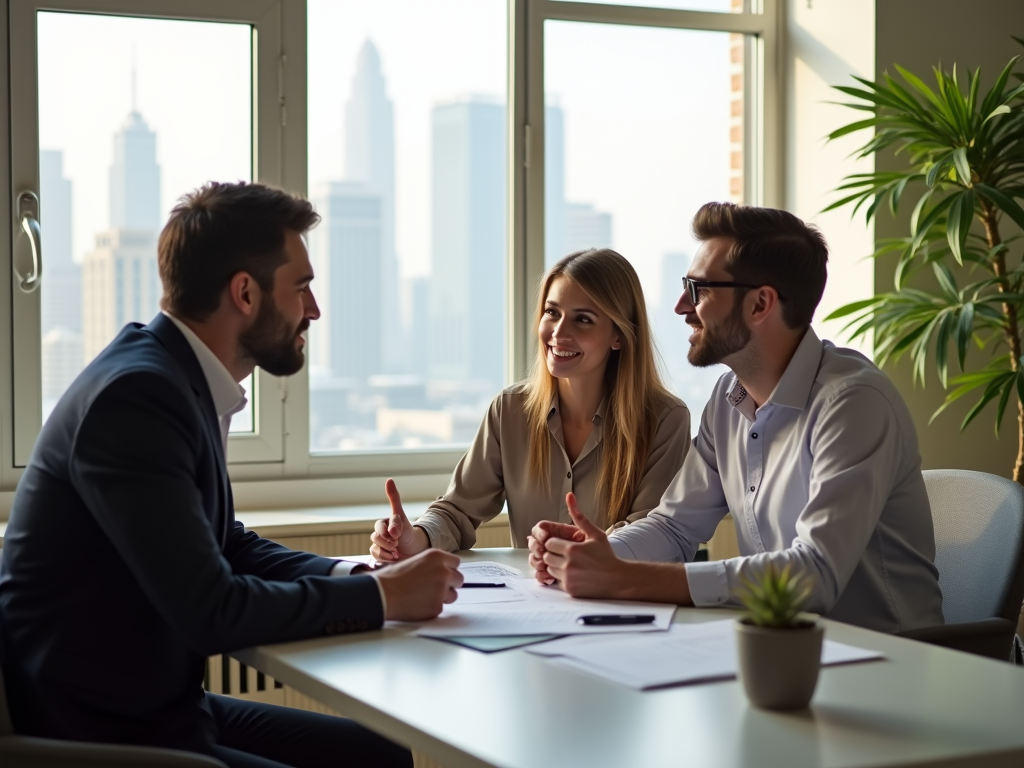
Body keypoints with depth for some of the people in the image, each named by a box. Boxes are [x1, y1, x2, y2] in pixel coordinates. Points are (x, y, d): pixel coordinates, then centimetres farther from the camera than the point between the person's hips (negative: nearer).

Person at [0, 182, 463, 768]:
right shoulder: (135, 395, -21)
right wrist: (382, 596, -14)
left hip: (164, 707, 9)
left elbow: (232, 547, 17)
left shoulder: (179, 380, 6)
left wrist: (357, 575, 0)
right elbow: (211, 612, -24)